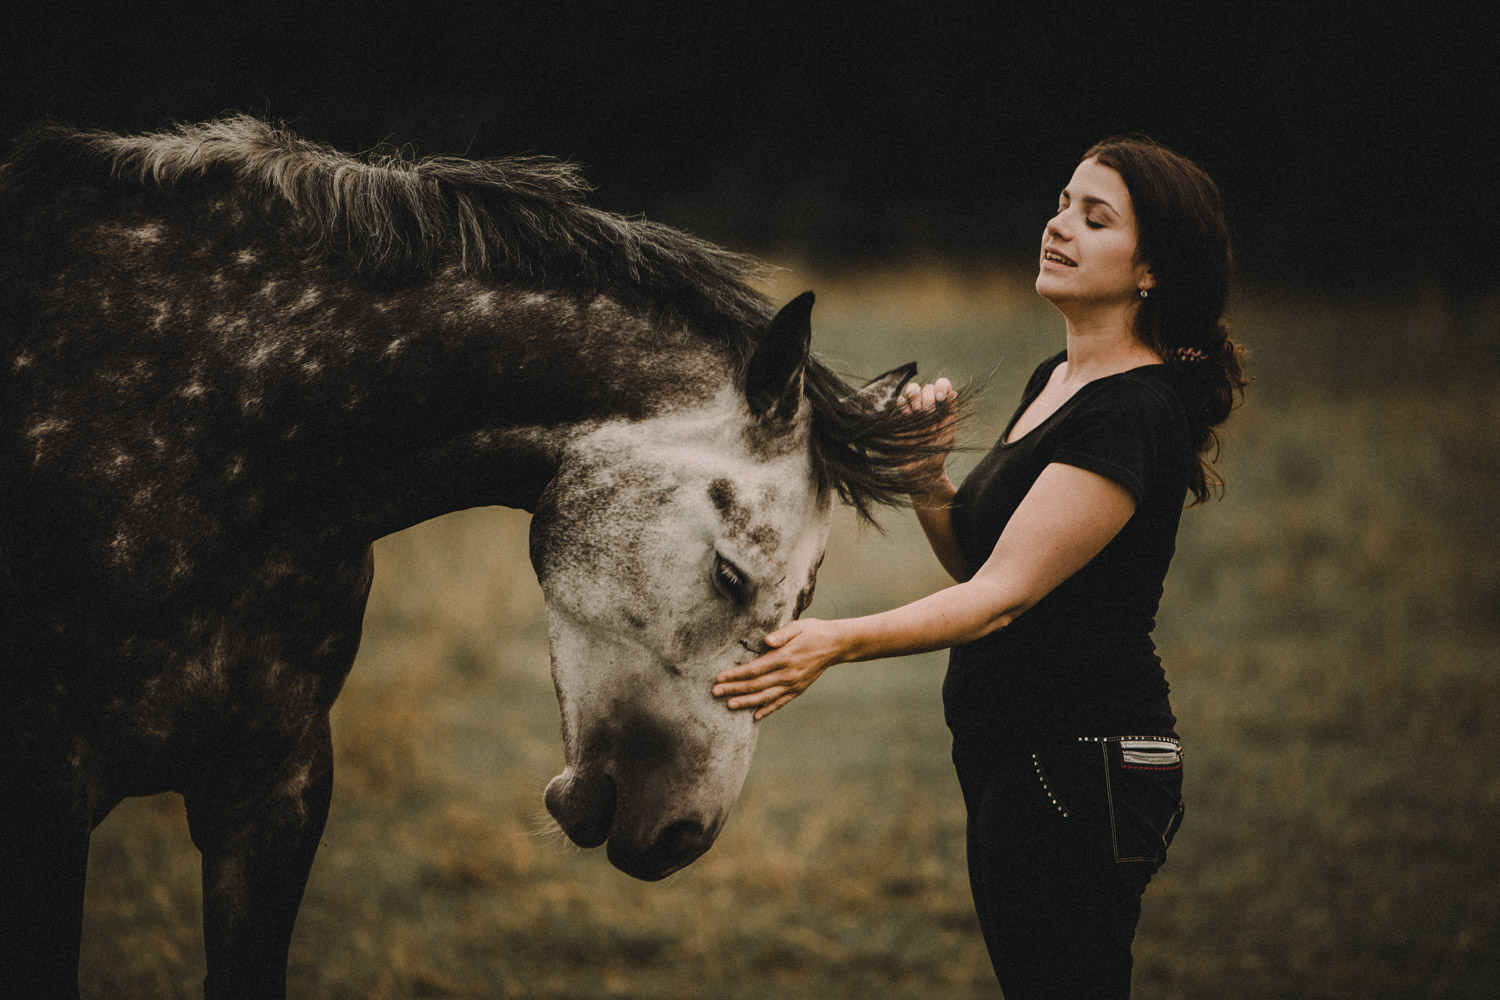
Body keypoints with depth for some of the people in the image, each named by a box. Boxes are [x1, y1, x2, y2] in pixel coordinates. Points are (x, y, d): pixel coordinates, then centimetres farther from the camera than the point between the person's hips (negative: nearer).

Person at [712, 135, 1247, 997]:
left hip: (1078, 770, -10)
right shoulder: (1056, 381, 12)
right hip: (1018, 763, 10)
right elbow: (979, 561, 18)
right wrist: (926, 473, 0)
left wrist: (837, 642, -35)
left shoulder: (1130, 414, -18)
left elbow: (1003, 594, -25)